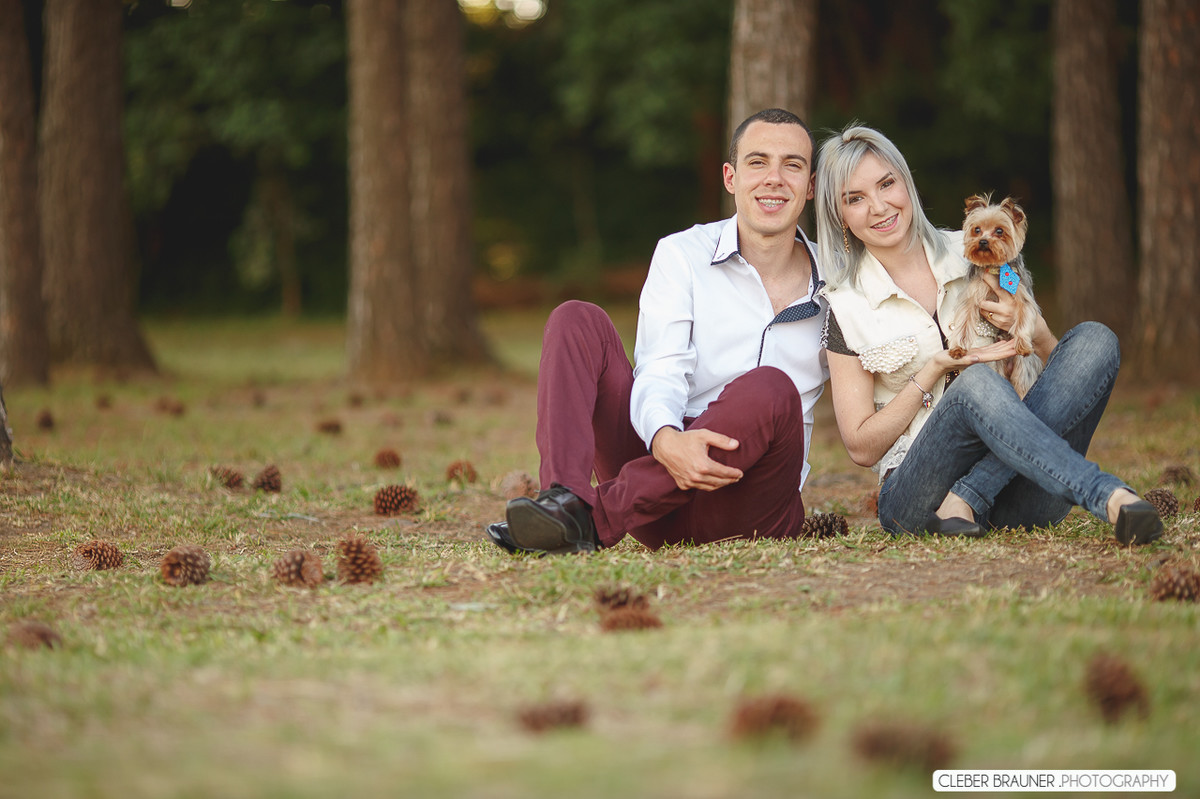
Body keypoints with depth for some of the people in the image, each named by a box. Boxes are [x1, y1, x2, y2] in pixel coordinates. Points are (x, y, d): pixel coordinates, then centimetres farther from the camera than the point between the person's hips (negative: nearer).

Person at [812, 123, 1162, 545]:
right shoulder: (845, 308, 5)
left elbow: (1059, 365, 16)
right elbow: (861, 448, 1)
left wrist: (1033, 330, -7)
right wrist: (935, 370, -10)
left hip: (1017, 500, 3)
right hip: (916, 493, -3)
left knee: (1093, 339, -19)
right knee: (977, 383, -33)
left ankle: (968, 499, -29)